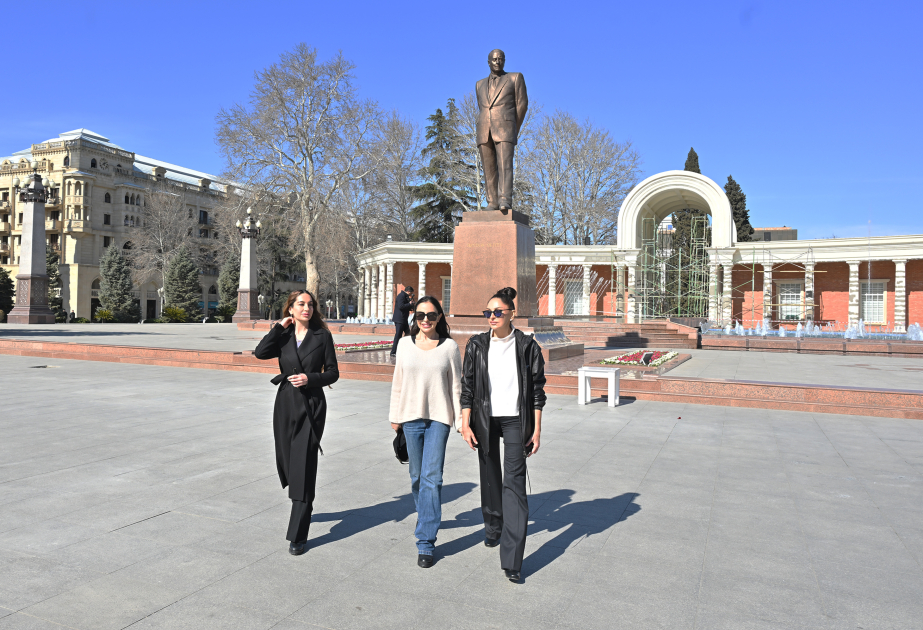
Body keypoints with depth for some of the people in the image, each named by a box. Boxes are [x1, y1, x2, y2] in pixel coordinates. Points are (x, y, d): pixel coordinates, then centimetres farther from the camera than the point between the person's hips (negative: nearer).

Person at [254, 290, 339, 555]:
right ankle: (303, 508, 43)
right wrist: (279, 327, -9)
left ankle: (298, 535, 0)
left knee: (304, 468, -6)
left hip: (311, 406, -3)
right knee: (287, 462, 13)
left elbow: (333, 373, 1)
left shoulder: (322, 336, 0)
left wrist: (310, 378, -14)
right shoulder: (283, 337, 7)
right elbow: (260, 353, -11)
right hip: (286, 404, 4)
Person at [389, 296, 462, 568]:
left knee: (432, 478, -7)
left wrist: (460, 419, 0)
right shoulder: (405, 344, 6)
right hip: (411, 417, 2)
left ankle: (426, 542, -1)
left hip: (439, 417, -2)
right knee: (417, 476, 11)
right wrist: (395, 416, 12)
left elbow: (456, 385, 4)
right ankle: (427, 517, 38)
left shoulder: (449, 346, 1)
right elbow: (398, 382, 11)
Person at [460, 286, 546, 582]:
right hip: (485, 419, 3)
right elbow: (467, 387, 3)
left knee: (514, 483, -9)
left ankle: (512, 560, -7)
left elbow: (537, 389, -1)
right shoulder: (477, 345, 0)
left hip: (515, 420, -2)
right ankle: (493, 527, 42)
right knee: (490, 477, 16)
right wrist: (465, 424, -2)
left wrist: (536, 429, -3)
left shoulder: (527, 345, -4)